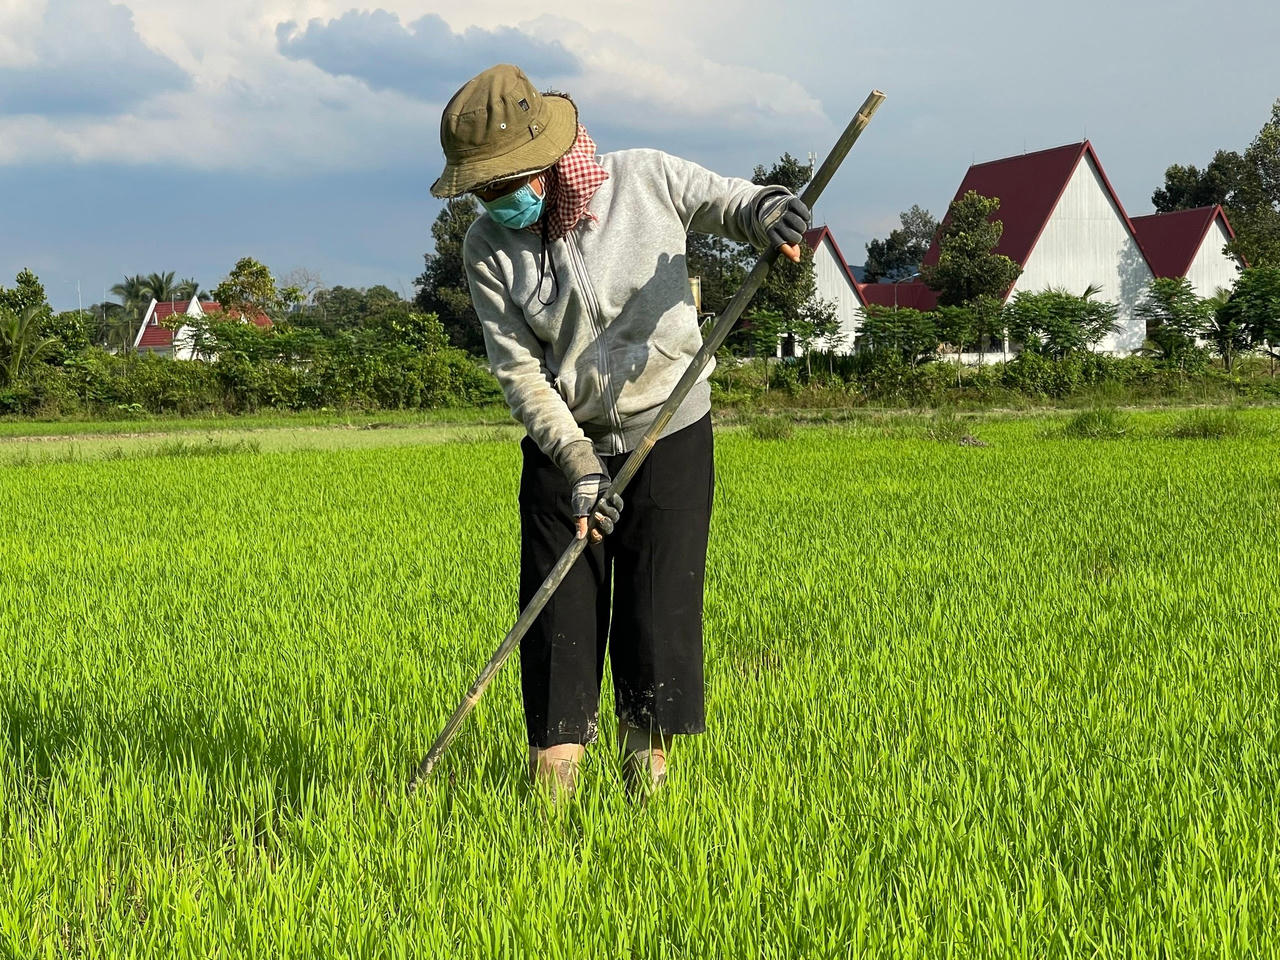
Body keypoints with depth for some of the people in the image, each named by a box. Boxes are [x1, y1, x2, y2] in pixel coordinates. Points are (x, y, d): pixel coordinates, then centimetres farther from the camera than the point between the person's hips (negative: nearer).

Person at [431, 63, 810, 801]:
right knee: (561, 617, 0)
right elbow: (518, 370, -8)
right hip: (564, 446, 2)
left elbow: (729, 202, 5)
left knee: (660, 617, 1)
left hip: (670, 437, -1)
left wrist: (768, 212, -20)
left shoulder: (645, 179, -9)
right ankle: (551, 795, 8)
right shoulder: (488, 249, -6)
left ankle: (649, 786, 16)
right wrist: (576, 462, -18)